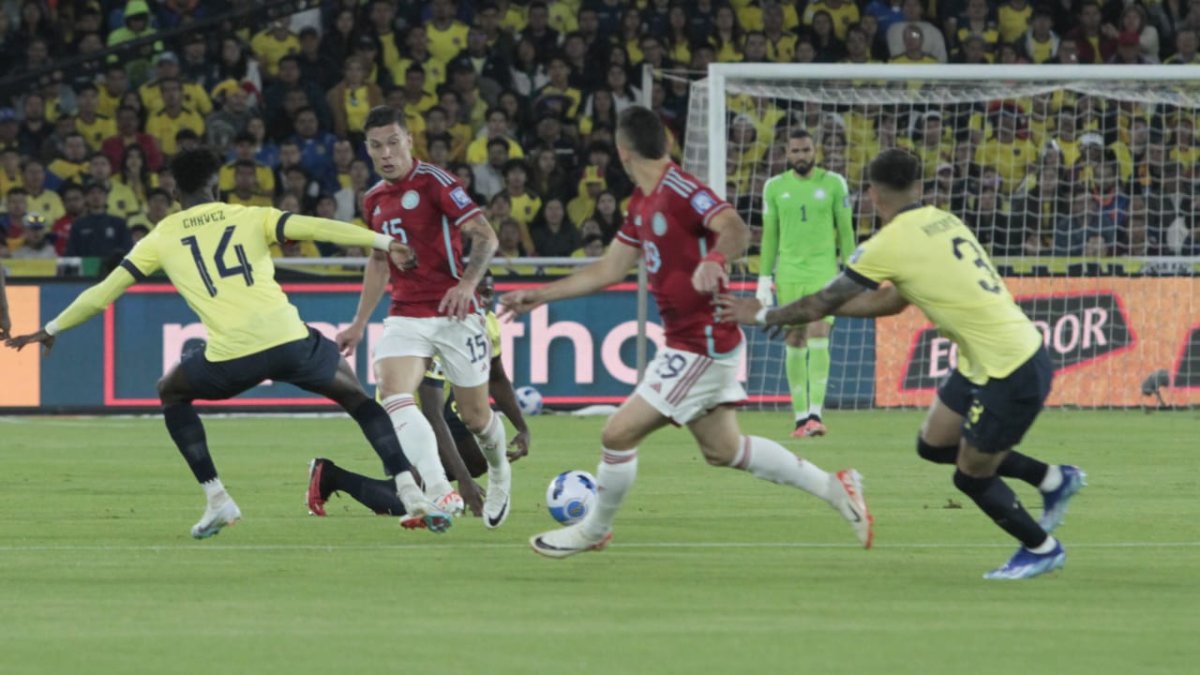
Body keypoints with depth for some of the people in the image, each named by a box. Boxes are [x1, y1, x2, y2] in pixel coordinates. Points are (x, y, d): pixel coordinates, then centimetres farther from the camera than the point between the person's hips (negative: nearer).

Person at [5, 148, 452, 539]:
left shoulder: (163, 238, 15)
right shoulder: (250, 218, 15)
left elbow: (106, 290, 18)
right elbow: (314, 227, 0)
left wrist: (52, 330, 29)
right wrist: (383, 242, -4)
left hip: (231, 356, -1)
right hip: (289, 340, 1)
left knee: (172, 392, 29)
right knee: (353, 392, 25)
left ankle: (217, 500, 18)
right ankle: (412, 495, 10)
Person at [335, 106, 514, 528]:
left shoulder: (434, 182, -9)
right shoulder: (374, 200, 11)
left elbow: (485, 236, -16)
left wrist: (468, 283, -33)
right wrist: (359, 324, 25)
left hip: (453, 314, -5)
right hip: (406, 315, 5)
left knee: (475, 416, 4)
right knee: (393, 393, -24)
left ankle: (498, 475, 39)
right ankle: (440, 492, -35)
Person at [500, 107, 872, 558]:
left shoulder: (682, 193, -19)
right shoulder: (642, 203, 11)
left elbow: (736, 229, -35)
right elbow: (610, 269, 19)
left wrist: (714, 258, -56)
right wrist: (540, 296, 18)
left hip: (702, 344, -10)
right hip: (695, 342, 10)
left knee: (619, 433, -5)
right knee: (722, 449, 16)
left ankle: (594, 530, 14)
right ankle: (832, 487, 21)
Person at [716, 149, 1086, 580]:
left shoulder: (890, 245, -15)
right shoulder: (942, 222, 10)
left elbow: (821, 305, -6)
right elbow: (895, 301, 20)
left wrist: (763, 316, 10)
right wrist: (820, 310, 22)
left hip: (1009, 374, -8)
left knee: (971, 478, 9)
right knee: (934, 445, 19)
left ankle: (1041, 548, 26)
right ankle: (1053, 480, 28)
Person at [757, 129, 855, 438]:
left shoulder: (833, 184, 2)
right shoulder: (775, 187, 7)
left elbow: (845, 230, 5)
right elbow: (769, 235, 12)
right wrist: (764, 279, 8)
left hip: (823, 272, -2)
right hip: (788, 274, 2)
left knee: (818, 337, -15)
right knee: (795, 343, 3)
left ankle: (815, 413, -20)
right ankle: (801, 416, 8)